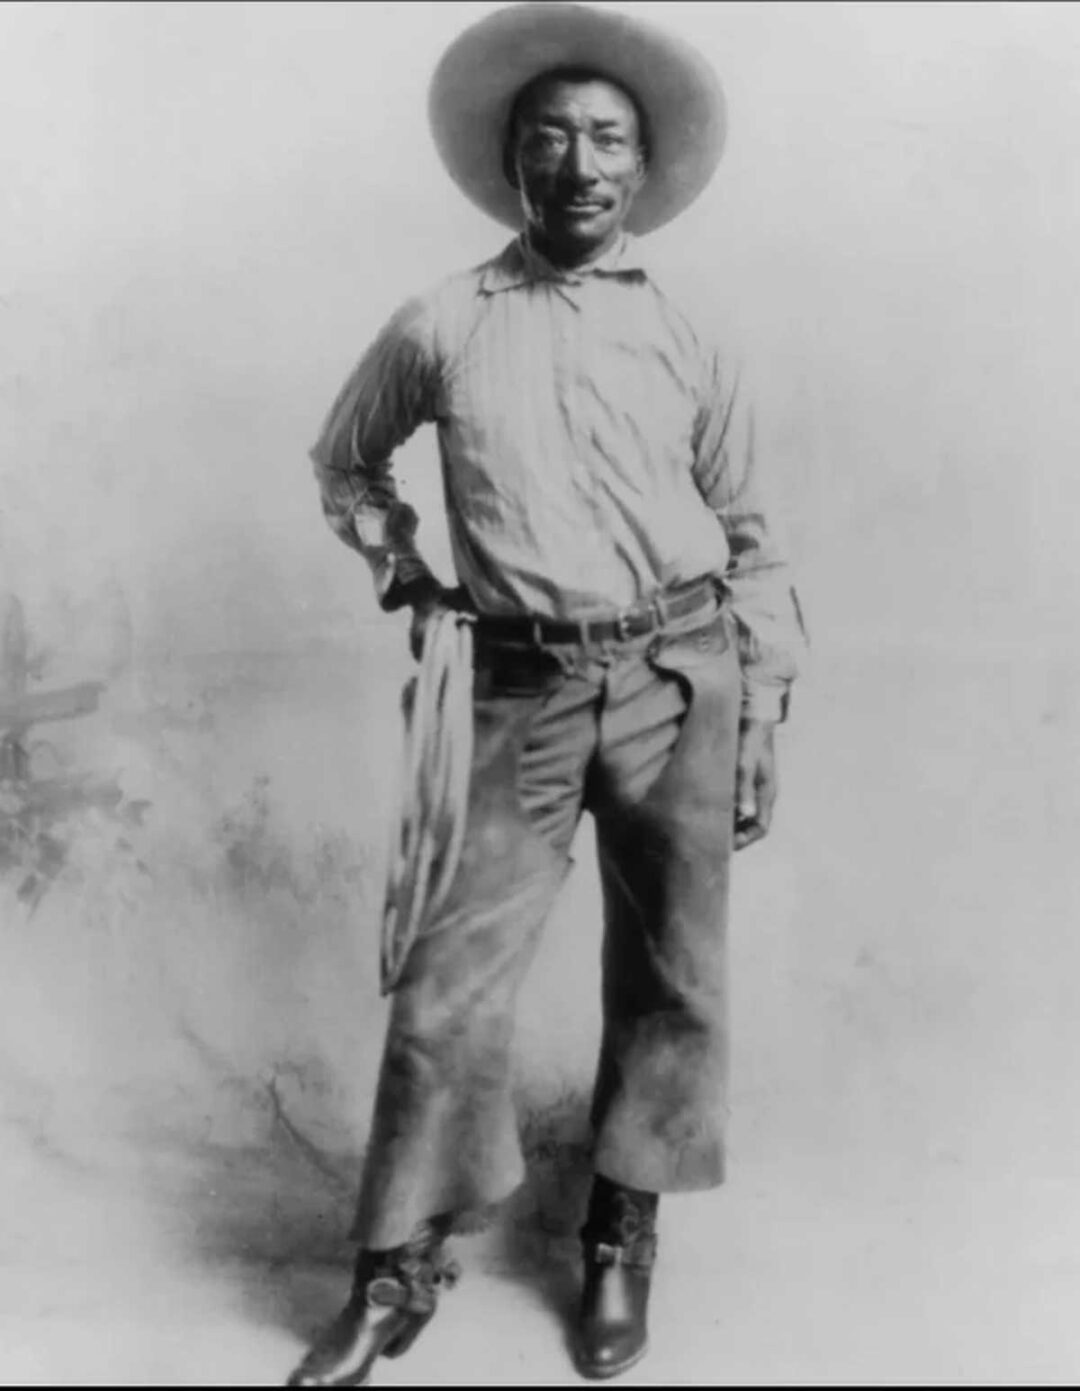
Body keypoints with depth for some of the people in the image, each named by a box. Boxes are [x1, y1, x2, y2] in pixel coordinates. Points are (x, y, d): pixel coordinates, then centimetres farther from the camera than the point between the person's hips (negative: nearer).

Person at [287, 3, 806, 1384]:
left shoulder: (685, 342, 6)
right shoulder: (439, 327, 5)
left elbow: (747, 538, 10)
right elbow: (343, 459, 22)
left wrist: (760, 717, 5)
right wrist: (397, 566, 8)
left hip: (682, 677, 1)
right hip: (523, 689, 0)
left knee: (669, 972, 8)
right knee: (448, 984, -1)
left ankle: (623, 1231, 28)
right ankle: (399, 1271, 16)